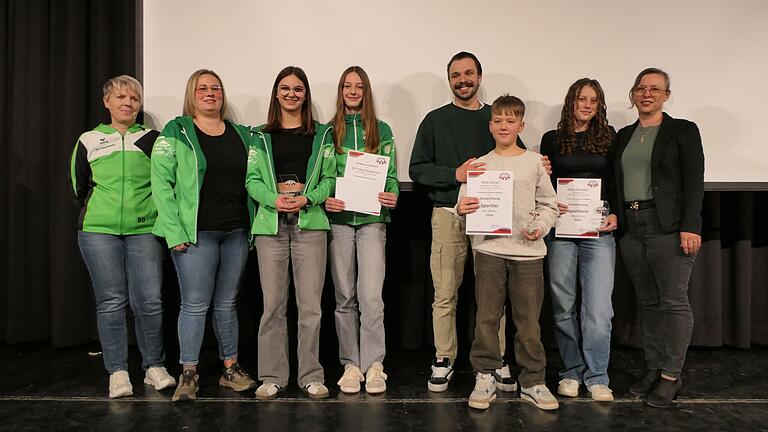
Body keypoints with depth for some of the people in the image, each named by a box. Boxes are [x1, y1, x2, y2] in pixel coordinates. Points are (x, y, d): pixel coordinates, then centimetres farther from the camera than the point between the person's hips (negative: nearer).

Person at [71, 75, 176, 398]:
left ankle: (154, 366, 11)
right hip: (99, 231, 1)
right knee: (111, 302, 2)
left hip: (144, 230, -1)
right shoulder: (89, 141, 12)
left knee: (149, 300, -5)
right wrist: (101, 211, 15)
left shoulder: (152, 139, 8)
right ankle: (117, 372, 11)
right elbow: (79, 186, 18)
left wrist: (150, 211, 4)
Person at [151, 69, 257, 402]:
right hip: (196, 233, -4)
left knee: (227, 303, 12)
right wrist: (174, 231, -13)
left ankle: (231, 368, 23)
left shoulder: (242, 135, 14)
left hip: (236, 232, 4)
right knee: (195, 304, -1)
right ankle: (188, 374, 13)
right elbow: (162, 182, -6)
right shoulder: (176, 132, 1)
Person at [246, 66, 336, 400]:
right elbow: (252, 180, 5)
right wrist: (274, 199, -14)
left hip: (309, 224, -1)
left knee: (310, 304, 1)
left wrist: (308, 198, -13)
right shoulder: (261, 136, 13)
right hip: (271, 225, 1)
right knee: (273, 304, 4)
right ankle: (272, 376, 16)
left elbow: (330, 178, 5)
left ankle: (311, 375, 14)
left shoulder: (322, 134, 11)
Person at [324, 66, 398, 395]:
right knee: (345, 297, 6)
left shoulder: (381, 130, 10)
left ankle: (374, 364, 6)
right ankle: (351, 364, 17)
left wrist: (392, 196, -11)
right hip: (338, 218, 1)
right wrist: (325, 199, -9)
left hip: (372, 219, -1)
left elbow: (390, 174, 9)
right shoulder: (329, 131, 10)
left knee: (371, 295, -7)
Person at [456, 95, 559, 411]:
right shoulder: (480, 165, 7)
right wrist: (461, 209, -17)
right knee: (487, 317, 4)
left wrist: (540, 227, -8)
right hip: (489, 248, 0)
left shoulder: (534, 162, 7)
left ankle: (532, 381, 20)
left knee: (528, 319, 6)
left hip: (527, 250, 0)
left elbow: (549, 204, 9)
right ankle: (485, 377, 18)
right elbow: (465, 204, 5)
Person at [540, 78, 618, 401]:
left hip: (598, 232, 0)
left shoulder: (609, 136, 9)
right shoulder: (552, 139, 8)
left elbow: (618, 181, 10)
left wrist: (616, 214, -4)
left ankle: (597, 377, 9)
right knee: (563, 305, 6)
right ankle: (571, 372, 20)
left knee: (598, 308, -6)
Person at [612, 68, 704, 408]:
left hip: (668, 227, -5)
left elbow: (693, 181, -6)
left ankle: (671, 376, 7)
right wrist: (616, 219, 2)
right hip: (631, 227, 5)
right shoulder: (624, 135, 16)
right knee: (647, 302, 10)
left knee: (673, 301, -2)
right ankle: (654, 369, 20)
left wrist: (690, 227, -15)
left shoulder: (683, 130, 2)